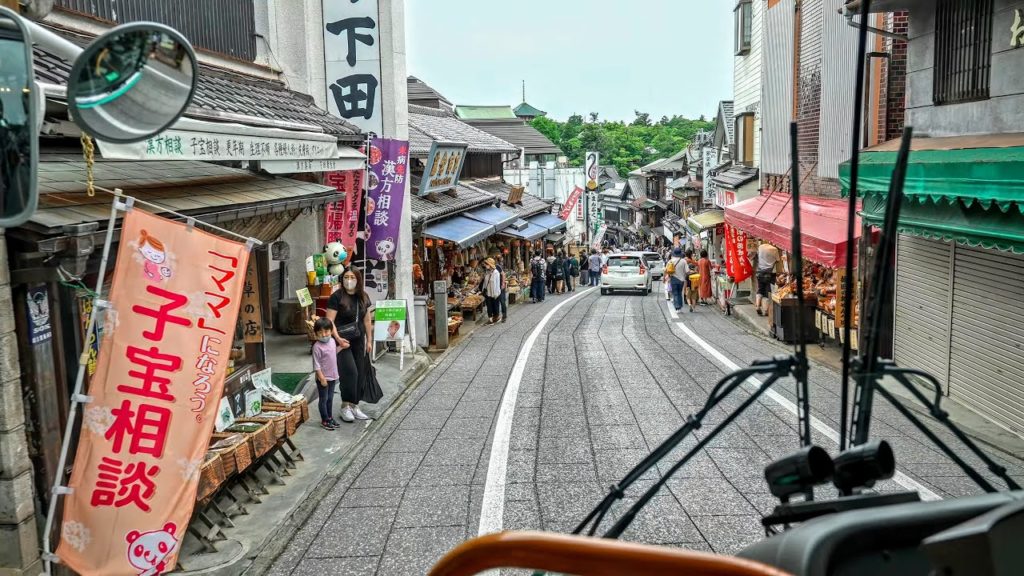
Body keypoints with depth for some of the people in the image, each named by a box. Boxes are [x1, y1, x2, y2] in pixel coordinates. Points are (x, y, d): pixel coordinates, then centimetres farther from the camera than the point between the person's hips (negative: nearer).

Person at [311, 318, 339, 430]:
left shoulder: (332, 341, 2)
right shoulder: (317, 347, -19)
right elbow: (316, 364, -18)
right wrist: (322, 378, -20)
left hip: (333, 377, 7)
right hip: (323, 378, -7)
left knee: (330, 398, 17)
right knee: (323, 399, 5)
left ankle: (330, 417, 29)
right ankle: (324, 420, 14)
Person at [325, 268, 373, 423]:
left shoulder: (363, 297, 7)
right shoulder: (337, 297, -10)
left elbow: (367, 319, 14)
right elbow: (329, 321, -13)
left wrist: (369, 340, 13)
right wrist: (338, 338, -23)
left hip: (358, 340, 6)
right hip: (342, 340, -6)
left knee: (359, 374, 7)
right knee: (349, 371, -15)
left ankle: (354, 406, 18)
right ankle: (345, 406, -2)